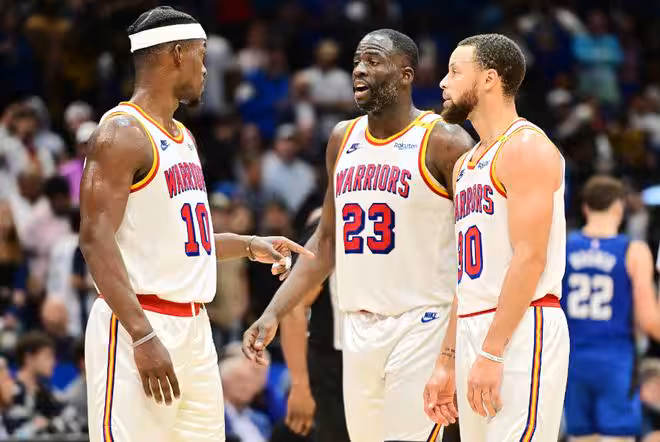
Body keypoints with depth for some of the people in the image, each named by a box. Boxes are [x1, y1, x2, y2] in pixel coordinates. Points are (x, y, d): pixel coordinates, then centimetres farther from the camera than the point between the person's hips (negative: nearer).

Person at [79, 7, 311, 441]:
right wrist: (143, 336, -25)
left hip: (193, 325, 9)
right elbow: (96, 239, -19)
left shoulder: (182, 136, 19)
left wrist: (250, 246, 25)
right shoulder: (122, 133, -11)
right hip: (138, 324, -9)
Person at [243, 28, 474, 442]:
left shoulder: (442, 141, -8)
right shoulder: (343, 139, 13)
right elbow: (327, 240, 20)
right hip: (359, 327, 7)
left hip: (422, 326, -7)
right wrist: (274, 314, 11)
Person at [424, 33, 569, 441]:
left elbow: (530, 258, -17)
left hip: (522, 331, -9)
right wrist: (447, 362, 18)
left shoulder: (526, 148, -8)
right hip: (473, 331, 9)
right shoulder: (467, 164, 20)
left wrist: (491, 352, -21)